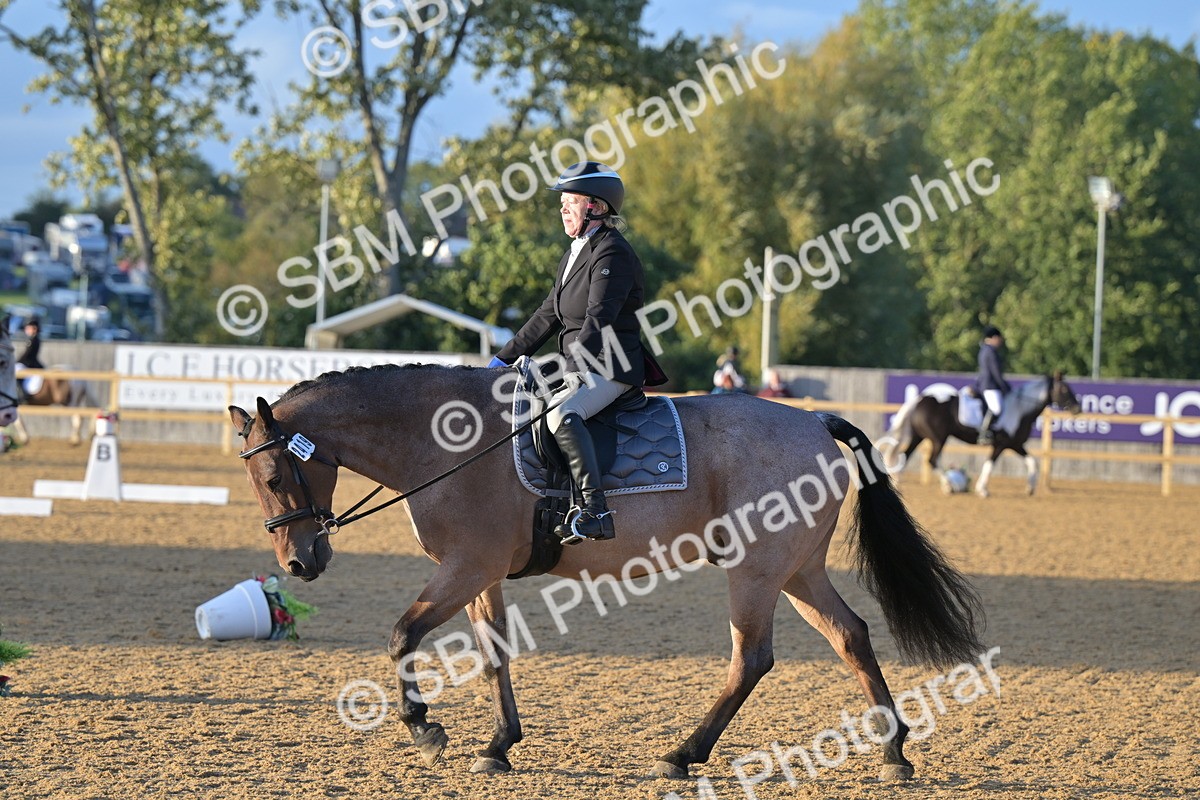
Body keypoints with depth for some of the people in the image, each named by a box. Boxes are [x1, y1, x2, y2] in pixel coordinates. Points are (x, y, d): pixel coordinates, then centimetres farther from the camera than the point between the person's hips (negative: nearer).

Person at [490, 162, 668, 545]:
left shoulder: (612, 254, -12)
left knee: (562, 415, -35)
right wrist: (503, 360, 19)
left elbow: (598, 319, -24)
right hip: (580, 369, 11)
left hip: (611, 369, -11)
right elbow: (547, 317, 22)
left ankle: (594, 510, -44)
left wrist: (577, 365, -37)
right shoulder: (574, 255, 18)